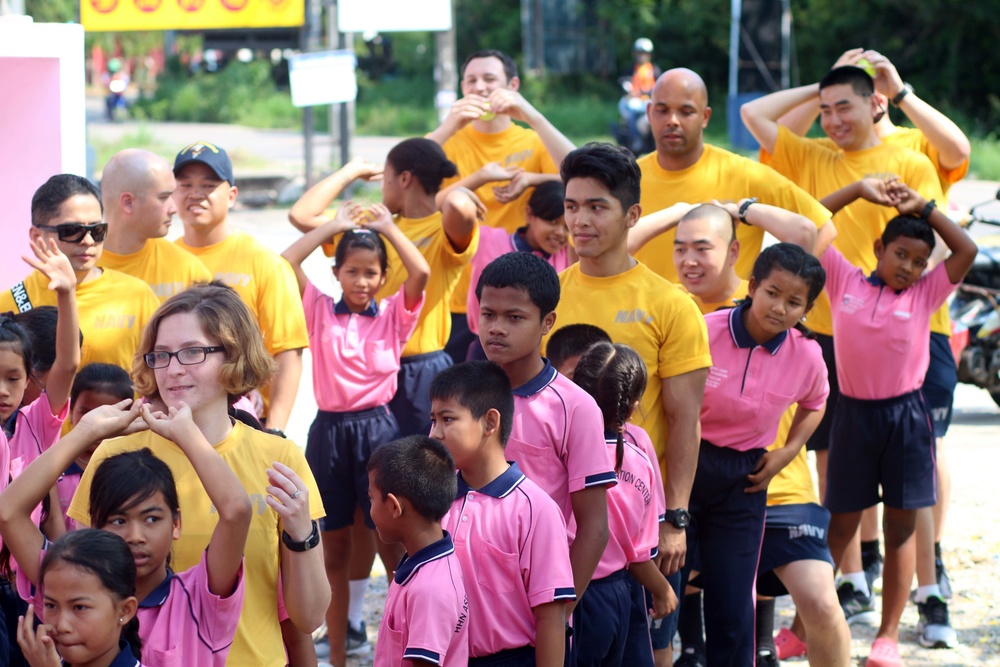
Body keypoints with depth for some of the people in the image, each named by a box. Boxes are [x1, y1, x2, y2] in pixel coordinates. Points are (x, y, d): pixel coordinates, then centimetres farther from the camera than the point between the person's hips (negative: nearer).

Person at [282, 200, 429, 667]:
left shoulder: (394, 315, 3)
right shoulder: (319, 311, 5)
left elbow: (420, 273, -14)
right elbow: (285, 264, -7)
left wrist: (387, 226, -5)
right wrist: (336, 226, -2)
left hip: (377, 428, -1)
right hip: (329, 430, 1)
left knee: (394, 548, 1)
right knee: (334, 553, 8)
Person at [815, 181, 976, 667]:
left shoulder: (925, 294, 3)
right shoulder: (845, 281, 2)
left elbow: (967, 251, -3)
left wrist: (923, 208, 0)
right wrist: (860, 190, 1)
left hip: (906, 416, 1)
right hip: (854, 413, -1)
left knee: (901, 526, 5)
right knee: (840, 526, 6)